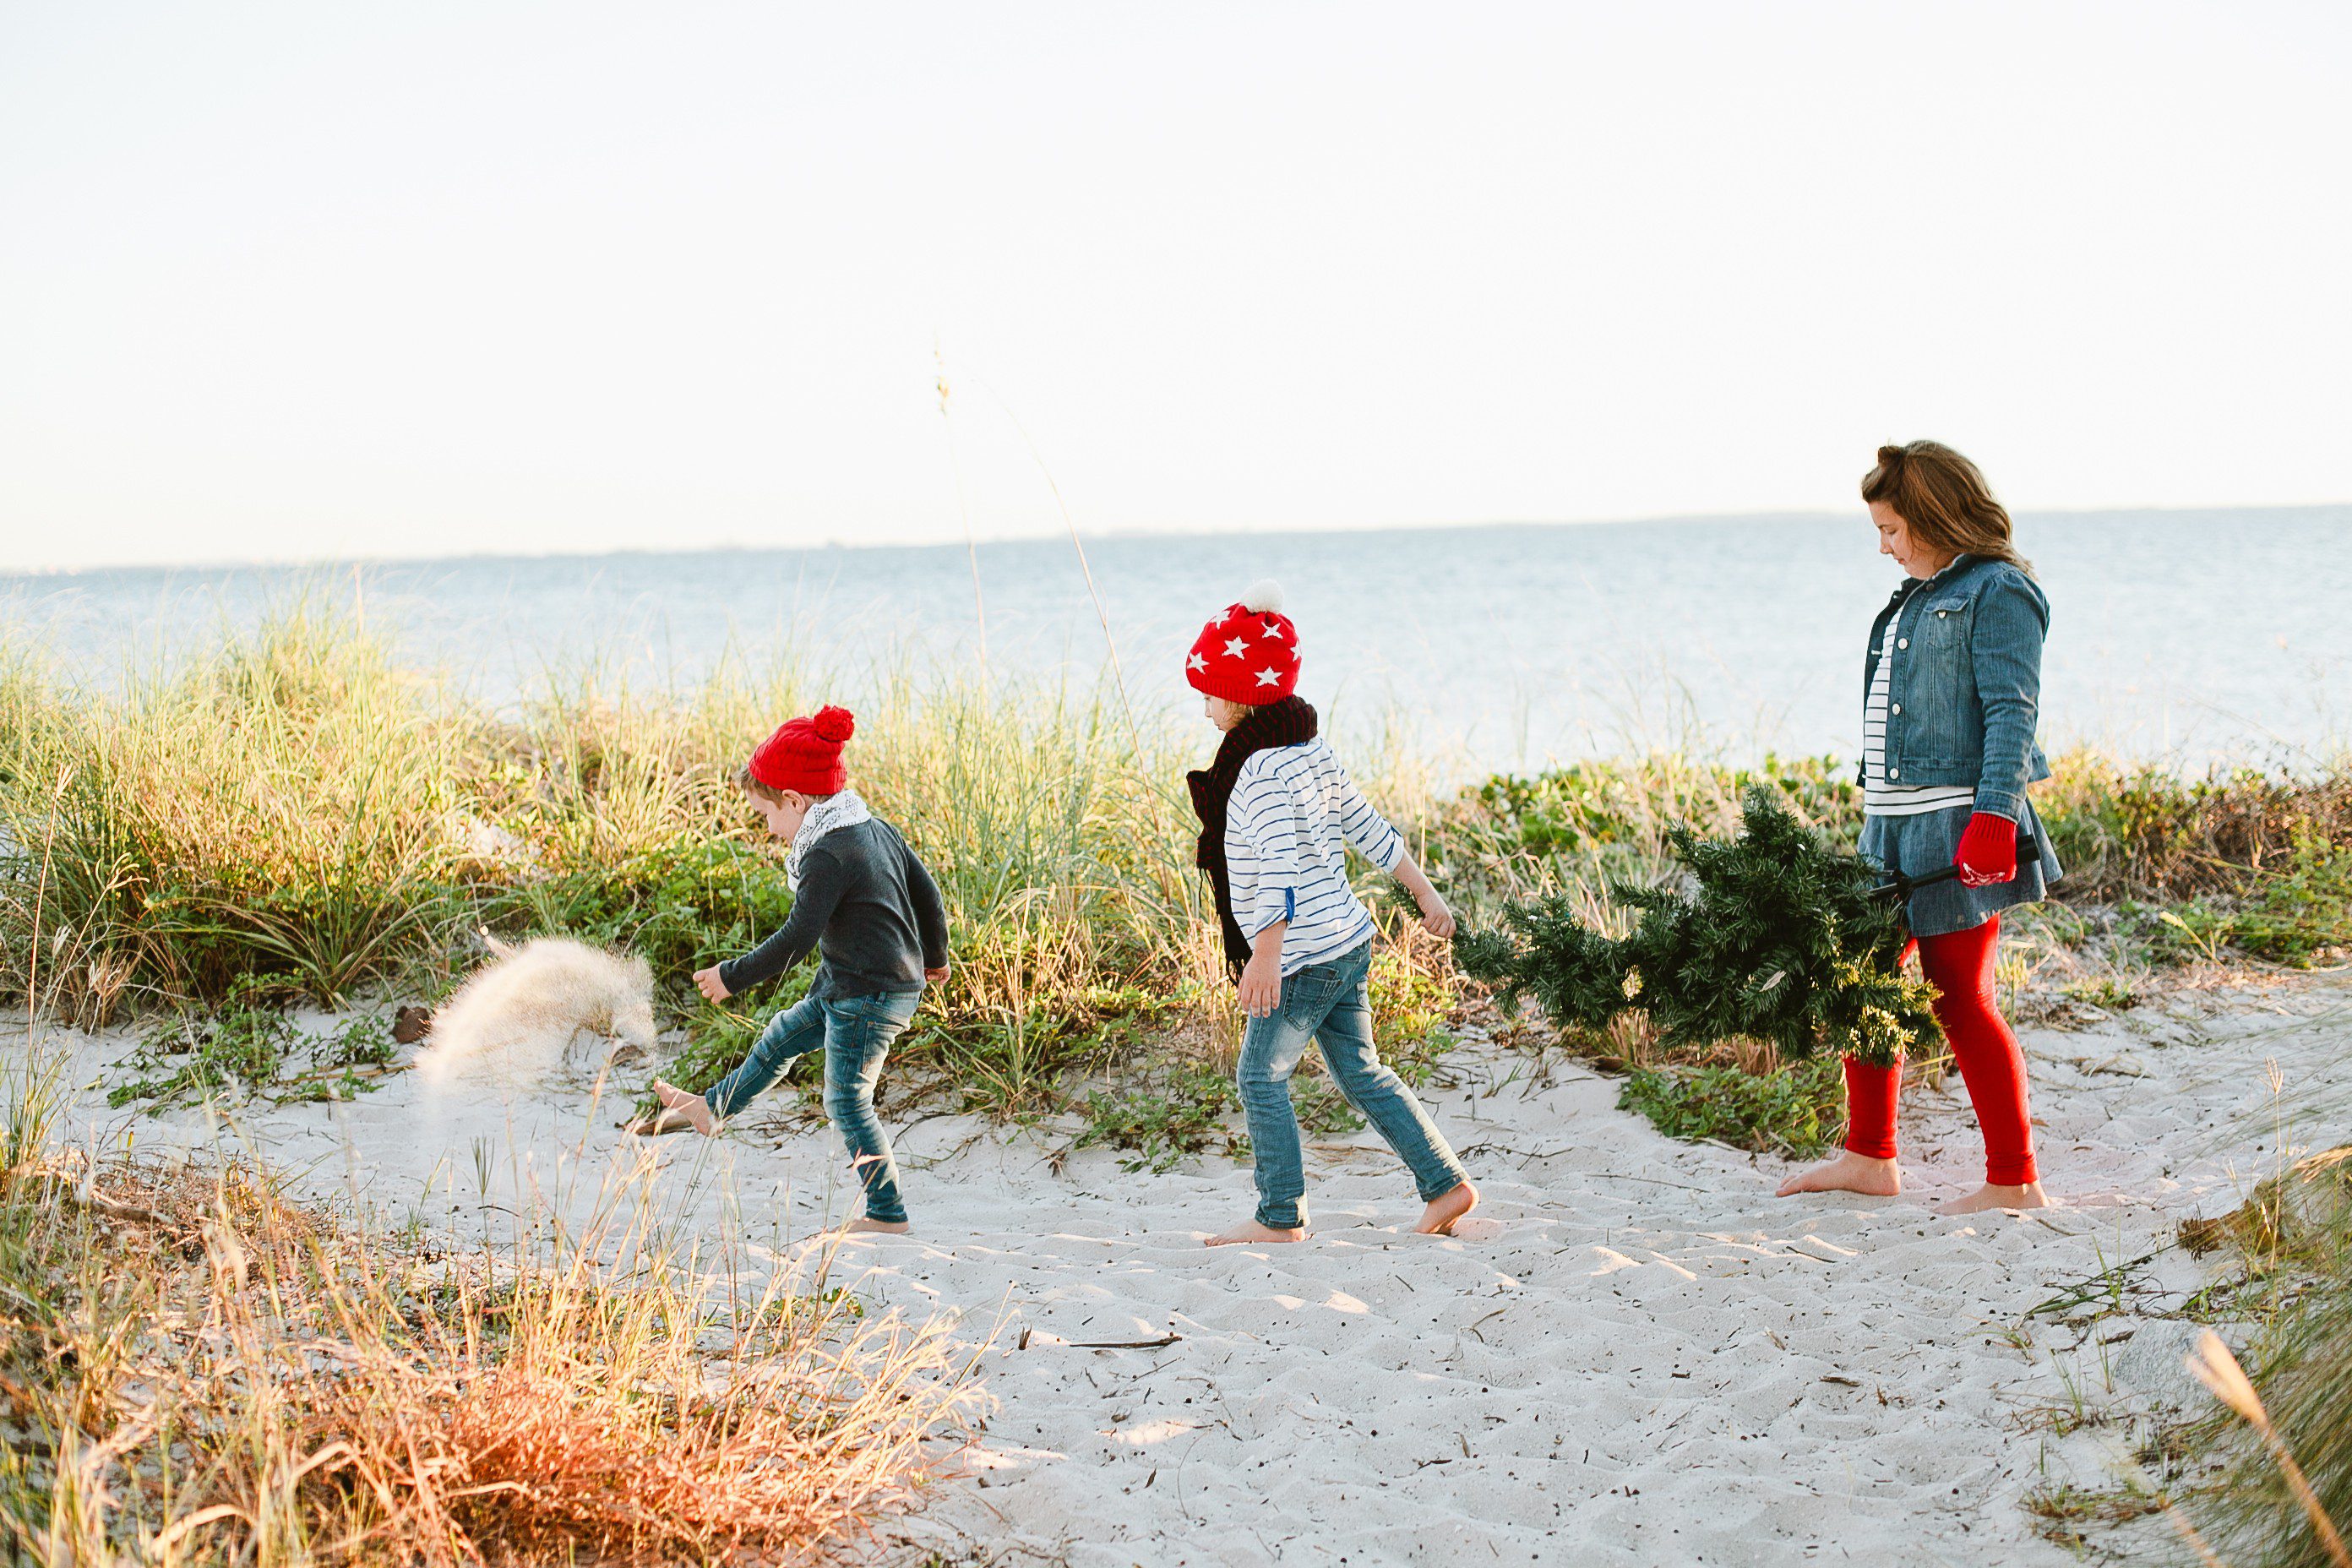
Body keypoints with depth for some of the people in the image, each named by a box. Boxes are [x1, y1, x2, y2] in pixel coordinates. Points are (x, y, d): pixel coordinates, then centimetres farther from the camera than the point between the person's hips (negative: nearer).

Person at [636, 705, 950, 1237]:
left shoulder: (827, 855, -23)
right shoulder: (876, 829, 4)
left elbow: (797, 939, -23)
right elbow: (926, 891, 13)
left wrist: (733, 977, -13)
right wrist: (934, 956, 28)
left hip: (869, 998, -10)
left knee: (848, 1102, 2)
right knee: (781, 1037, 25)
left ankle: (888, 1213, 9)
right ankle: (712, 1109, 45)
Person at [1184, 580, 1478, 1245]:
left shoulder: (1264, 771, -20)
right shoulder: (1311, 749, 9)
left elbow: (1281, 868, -27)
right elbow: (1369, 829, 16)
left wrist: (1265, 956, -29)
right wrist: (1425, 894, 21)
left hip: (1305, 957, -9)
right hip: (1347, 944, 9)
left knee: (1261, 1077, 2)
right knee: (1361, 1073, 16)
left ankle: (1280, 1217, 8)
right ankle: (1445, 1184, 16)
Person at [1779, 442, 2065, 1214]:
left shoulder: (1998, 593, -9)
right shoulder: (1919, 595, 18)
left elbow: (2011, 713, -16)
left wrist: (1993, 815, -24)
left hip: (1957, 826, -9)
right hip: (1893, 829, 9)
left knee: (1959, 998, -5)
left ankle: (2015, 1180, 4)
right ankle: (1869, 1157, 25)